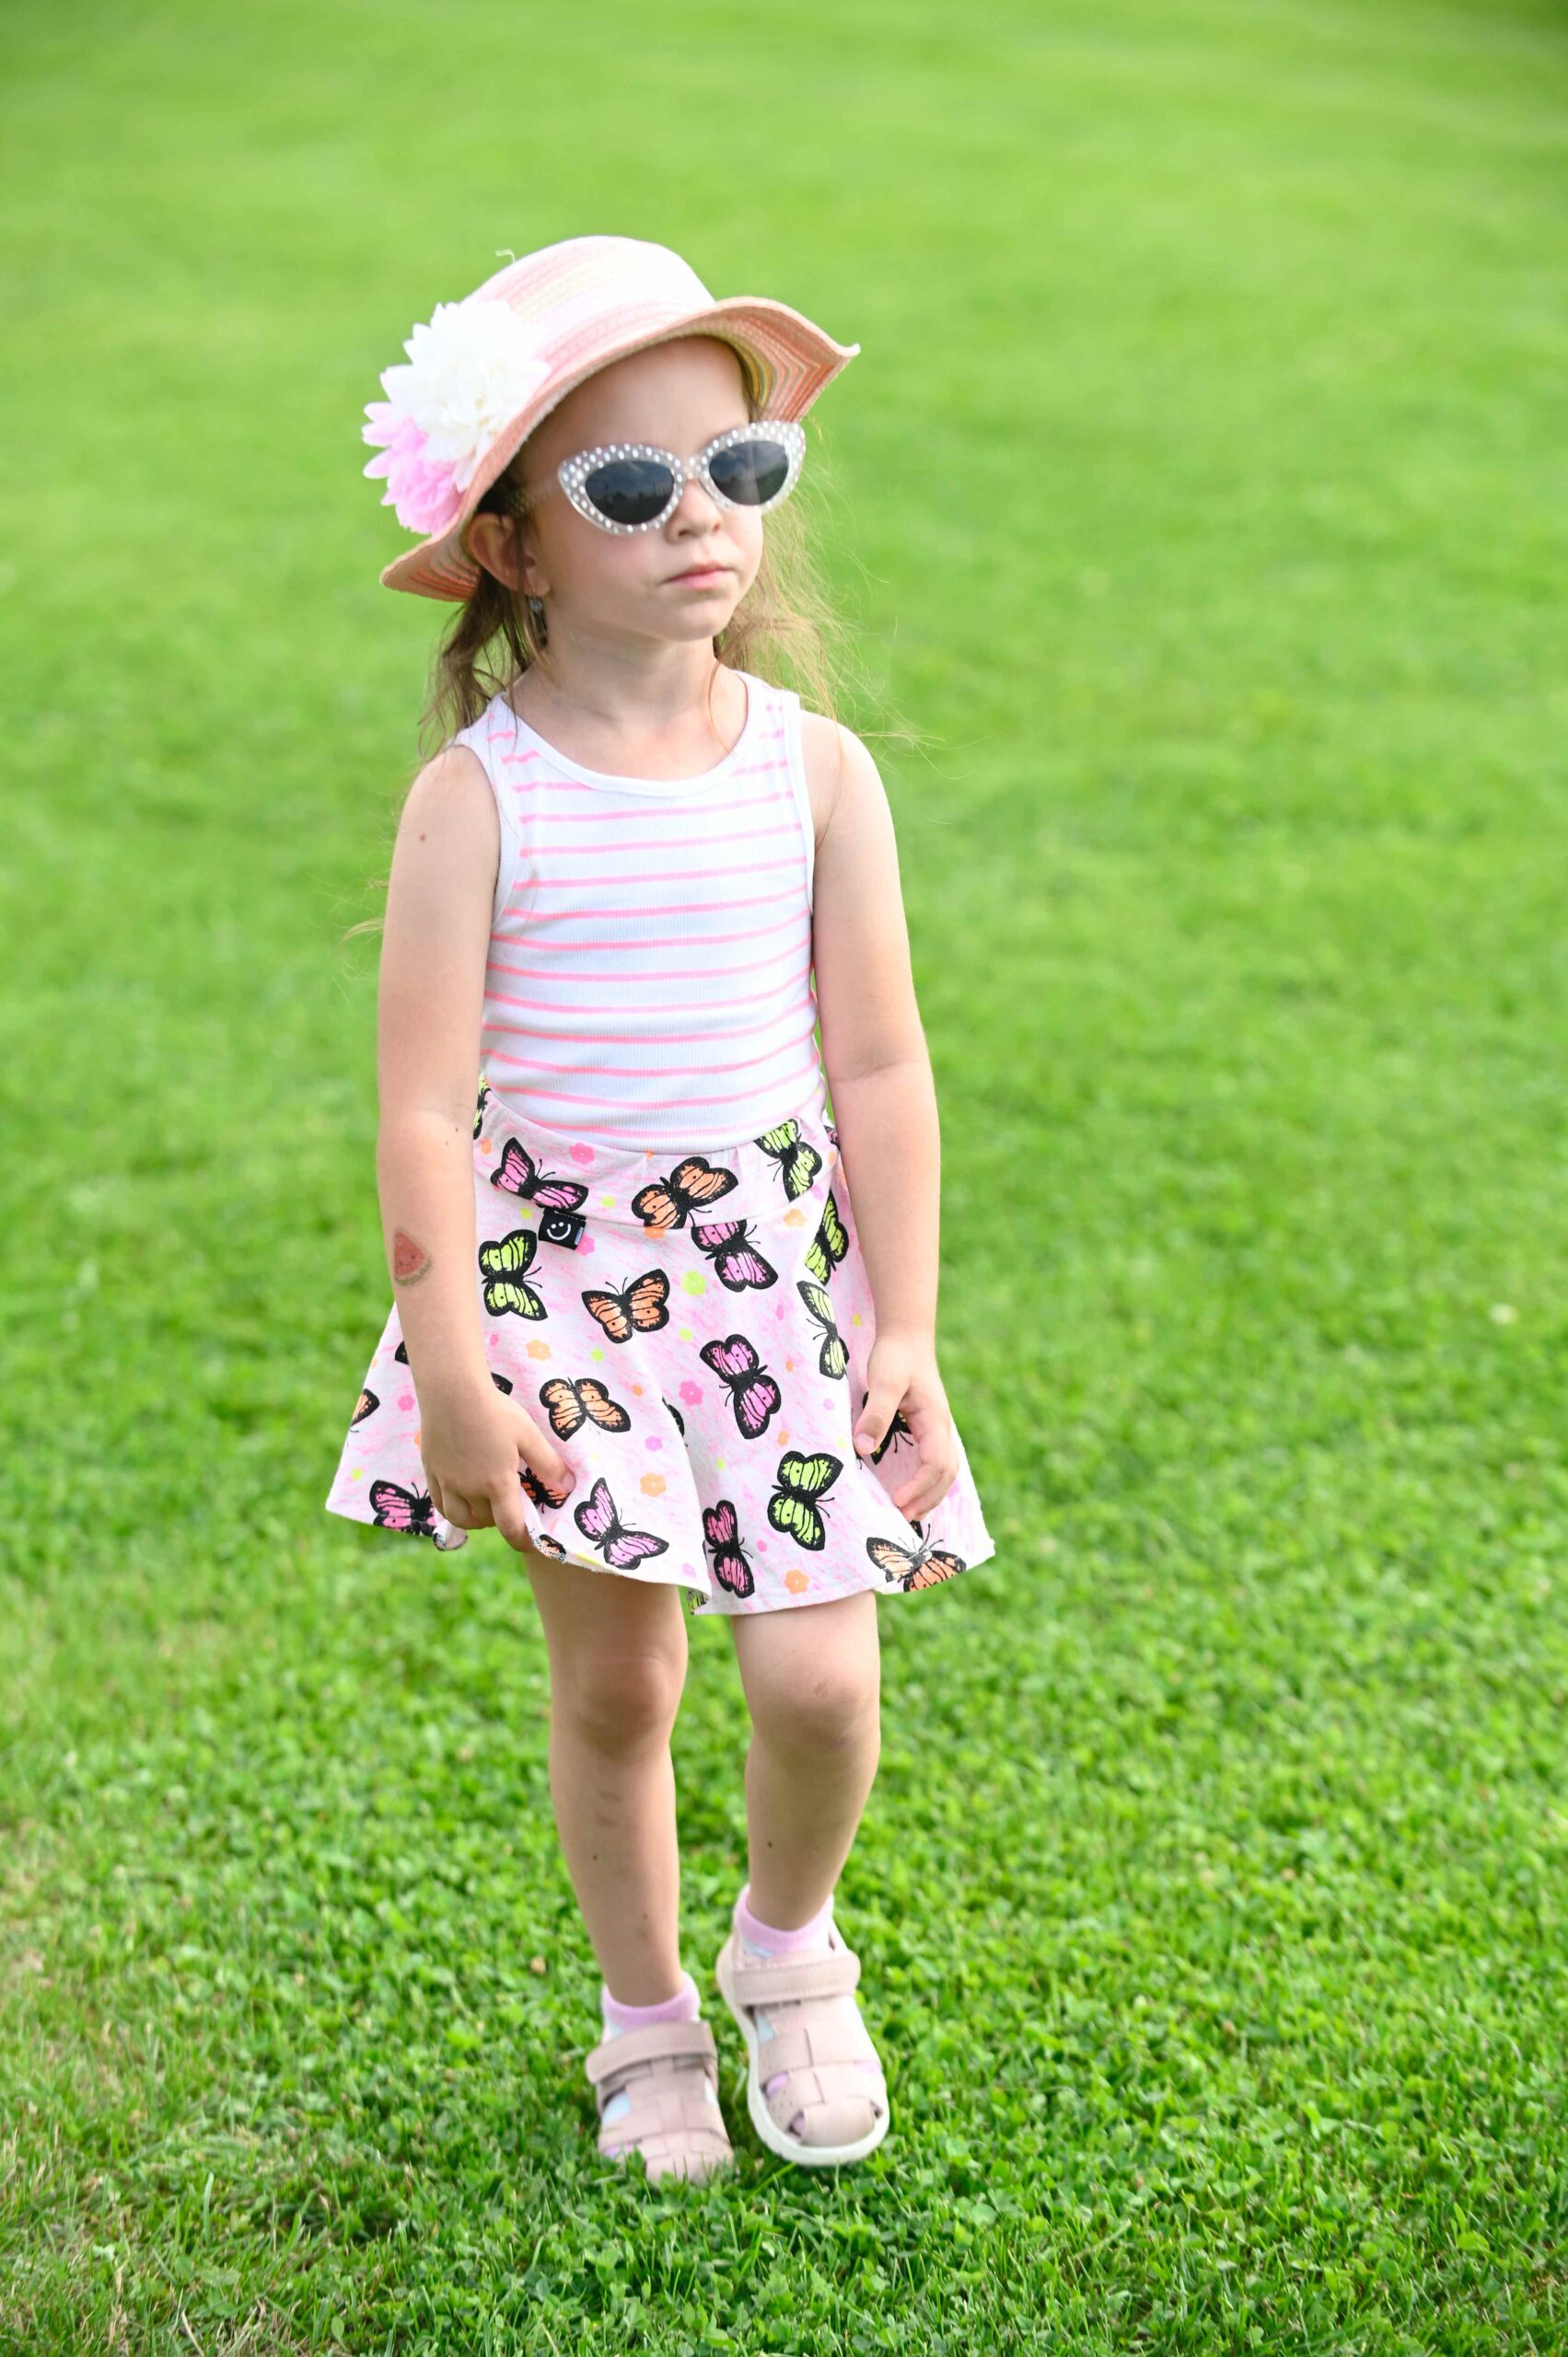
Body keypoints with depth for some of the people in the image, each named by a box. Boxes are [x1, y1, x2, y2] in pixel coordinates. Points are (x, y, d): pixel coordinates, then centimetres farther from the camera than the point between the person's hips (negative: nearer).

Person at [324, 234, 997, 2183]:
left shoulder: (816, 770, -4)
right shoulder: (476, 798, -11)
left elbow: (879, 1068, 0)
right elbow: (423, 1106, -11)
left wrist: (905, 1330, -2)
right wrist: (456, 1372, -13)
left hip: (780, 1263, 1)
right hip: (563, 1273, -1)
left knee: (817, 1676, -6)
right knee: (610, 1684, 8)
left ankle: (789, 1944, 26)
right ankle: (646, 2015, 32)